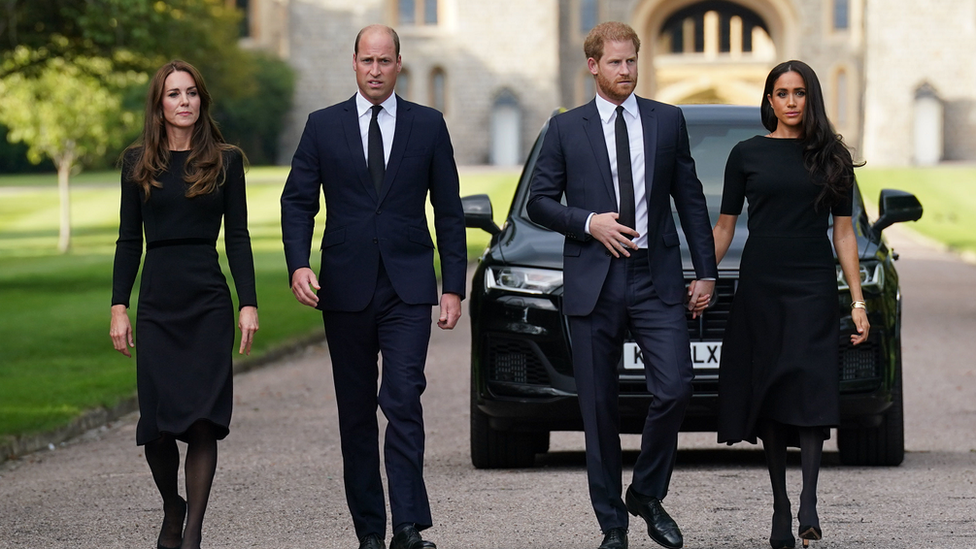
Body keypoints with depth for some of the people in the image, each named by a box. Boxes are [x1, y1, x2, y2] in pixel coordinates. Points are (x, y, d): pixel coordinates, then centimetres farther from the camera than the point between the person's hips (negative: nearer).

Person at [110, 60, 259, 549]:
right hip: (157, 303, 1)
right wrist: (118, 306, 1)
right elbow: (129, 240, 8)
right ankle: (172, 508, 25)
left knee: (203, 421, -6)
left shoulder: (225, 161, 5)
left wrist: (249, 303, -3)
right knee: (157, 424, -2)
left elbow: (237, 237, 4)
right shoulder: (138, 162, 7)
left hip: (209, 304, -1)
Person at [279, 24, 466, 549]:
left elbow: (448, 210, 7)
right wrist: (298, 264, -12)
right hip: (346, 289, 2)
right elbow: (297, 201, 4)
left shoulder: (428, 126, 6)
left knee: (404, 403, -14)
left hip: (408, 289, -1)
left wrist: (454, 286, 2)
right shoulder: (323, 126, 6)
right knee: (356, 413, 6)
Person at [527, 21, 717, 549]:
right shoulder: (565, 128, 6)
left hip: (656, 280, 1)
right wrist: (589, 223, -10)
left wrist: (705, 271, 7)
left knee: (674, 391, -13)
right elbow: (539, 202, 6)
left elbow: (690, 200, 11)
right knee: (599, 407, 2)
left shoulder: (668, 121, 9)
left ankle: (646, 495, 10)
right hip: (594, 282, 0)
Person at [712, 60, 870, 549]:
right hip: (760, 286, 1)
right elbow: (724, 227, 10)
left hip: (813, 287, -1)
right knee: (767, 395, 0)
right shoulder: (747, 154, 7)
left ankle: (808, 504, -19)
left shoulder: (831, 157, 8)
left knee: (810, 388, -16)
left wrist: (858, 301, 4)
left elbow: (843, 232, 9)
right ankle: (780, 505, 6)